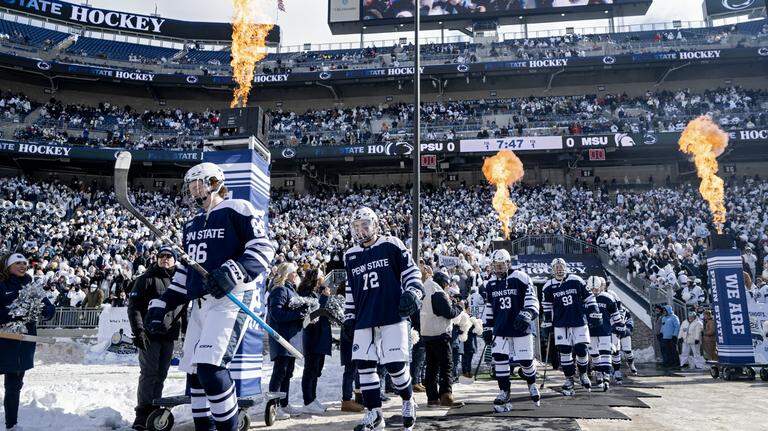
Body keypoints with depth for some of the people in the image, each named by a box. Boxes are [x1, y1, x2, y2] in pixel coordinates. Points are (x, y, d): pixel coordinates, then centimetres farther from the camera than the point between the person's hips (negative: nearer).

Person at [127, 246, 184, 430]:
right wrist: (138, 330, -15)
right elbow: (134, 306, -6)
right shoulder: (147, 279, -1)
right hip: (149, 334, -5)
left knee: (161, 374, 7)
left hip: (169, 335, 5)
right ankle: (142, 413, -2)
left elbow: (184, 309, 22)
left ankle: (154, 410, 15)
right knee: (149, 373, -8)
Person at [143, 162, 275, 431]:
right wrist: (161, 305, 22)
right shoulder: (192, 225, 24)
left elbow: (263, 248, -12)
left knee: (209, 366, -20)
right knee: (194, 371, 7)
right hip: (200, 302, 9)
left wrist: (233, 272, -27)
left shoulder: (237, 210, -2)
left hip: (231, 298, -9)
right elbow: (184, 272, 28)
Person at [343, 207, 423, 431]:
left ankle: (408, 402, 22)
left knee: (396, 365, -6)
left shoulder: (391, 245, 1)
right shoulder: (350, 256, 15)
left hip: (393, 317, -5)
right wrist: (349, 316, 20)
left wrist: (413, 293, -12)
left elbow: (411, 271, 3)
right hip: (364, 321, 5)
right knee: (364, 366, 1)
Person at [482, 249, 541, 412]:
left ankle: (532, 386, 33)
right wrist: (487, 328, 16)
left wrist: (526, 315, -28)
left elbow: (532, 300, -12)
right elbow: (489, 308, 17)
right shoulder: (491, 283, 9)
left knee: (526, 360, 4)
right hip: (500, 330, 4)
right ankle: (504, 394, 8)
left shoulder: (520, 278, -8)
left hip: (520, 328, -4)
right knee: (499, 360, -4)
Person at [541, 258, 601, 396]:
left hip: (579, 321, 0)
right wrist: (547, 324, 10)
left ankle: (583, 374, 24)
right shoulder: (548, 287, 0)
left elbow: (588, 298, 4)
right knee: (564, 352, -1)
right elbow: (546, 307, 10)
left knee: (582, 349, -2)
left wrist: (595, 314, 1)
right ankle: (569, 379, 13)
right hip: (561, 324, 1)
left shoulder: (576, 281, -2)